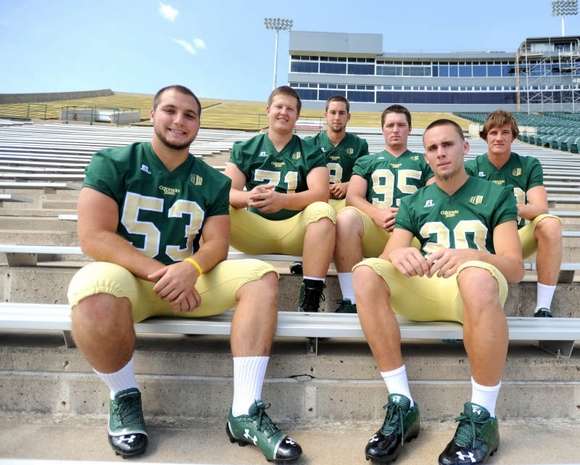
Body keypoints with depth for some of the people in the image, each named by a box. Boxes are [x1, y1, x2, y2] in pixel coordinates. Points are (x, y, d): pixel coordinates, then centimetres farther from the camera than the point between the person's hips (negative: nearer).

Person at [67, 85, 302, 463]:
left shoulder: (213, 181, 7)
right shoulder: (112, 163, -2)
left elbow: (217, 243, 0)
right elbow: (93, 237, -12)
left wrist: (191, 268, -24)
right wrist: (159, 273, -23)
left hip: (187, 279, 3)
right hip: (126, 276, -3)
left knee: (262, 276, -17)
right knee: (95, 289, -38)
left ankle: (246, 413, -19)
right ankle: (125, 398, -7)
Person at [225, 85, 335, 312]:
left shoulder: (311, 153, 6)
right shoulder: (244, 149, 9)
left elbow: (320, 194, -11)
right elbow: (227, 192, -4)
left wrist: (282, 200, -31)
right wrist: (249, 197, -29)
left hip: (296, 229, 0)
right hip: (254, 229, 1)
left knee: (322, 211, -31)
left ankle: (310, 300, -33)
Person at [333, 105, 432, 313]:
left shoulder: (423, 162, 25)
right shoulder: (366, 162, 25)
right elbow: (353, 197, 9)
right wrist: (378, 214, -13)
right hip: (373, 228, 0)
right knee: (347, 216, -33)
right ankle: (350, 300, -30)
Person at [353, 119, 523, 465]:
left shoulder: (496, 195, 8)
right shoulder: (414, 203, 16)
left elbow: (515, 268, -4)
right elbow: (389, 256, 3)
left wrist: (471, 256, -27)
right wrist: (396, 254, -24)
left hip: (478, 288, -2)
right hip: (424, 288, 3)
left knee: (476, 277, -40)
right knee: (366, 273, -27)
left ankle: (483, 418, -23)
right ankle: (403, 405, -22)